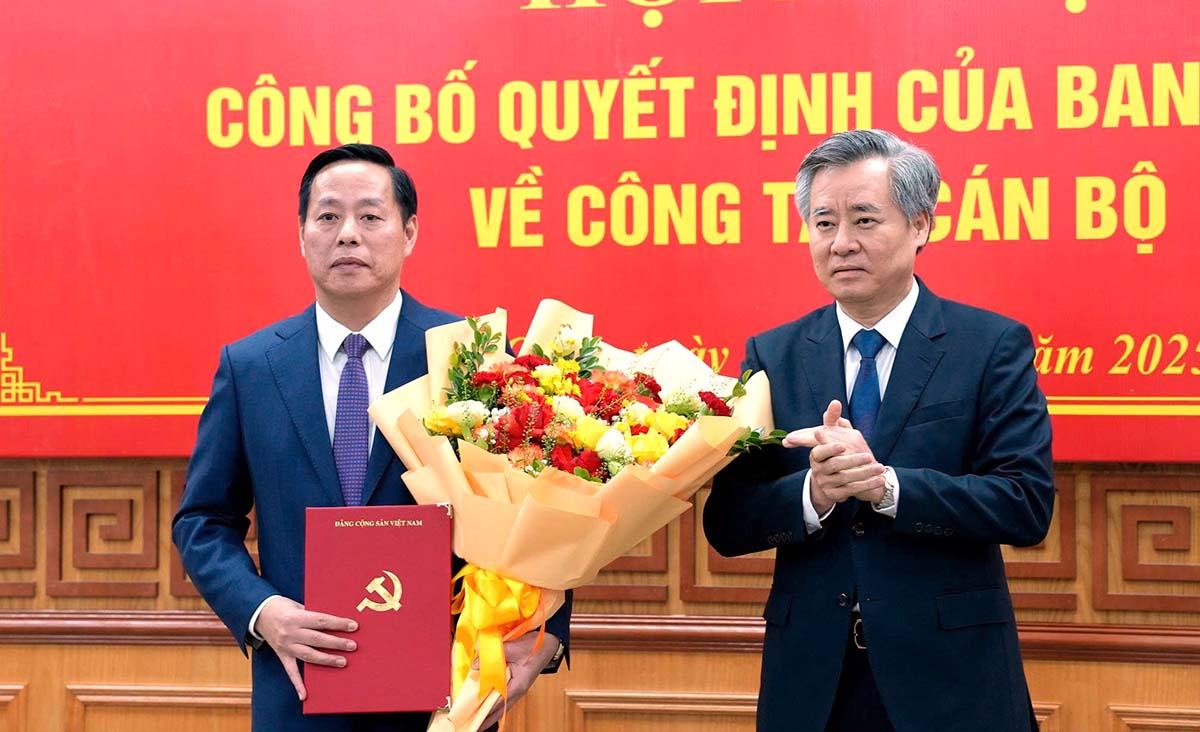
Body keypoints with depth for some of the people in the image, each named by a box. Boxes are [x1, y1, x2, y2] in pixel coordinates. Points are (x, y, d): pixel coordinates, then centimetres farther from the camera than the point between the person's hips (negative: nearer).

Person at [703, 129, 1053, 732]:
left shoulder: (995, 345, -3)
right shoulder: (770, 356, 4)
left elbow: (1028, 505, -12)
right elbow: (726, 524, 0)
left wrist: (885, 484, -23)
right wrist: (813, 495, -19)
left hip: (949, 677, -2)